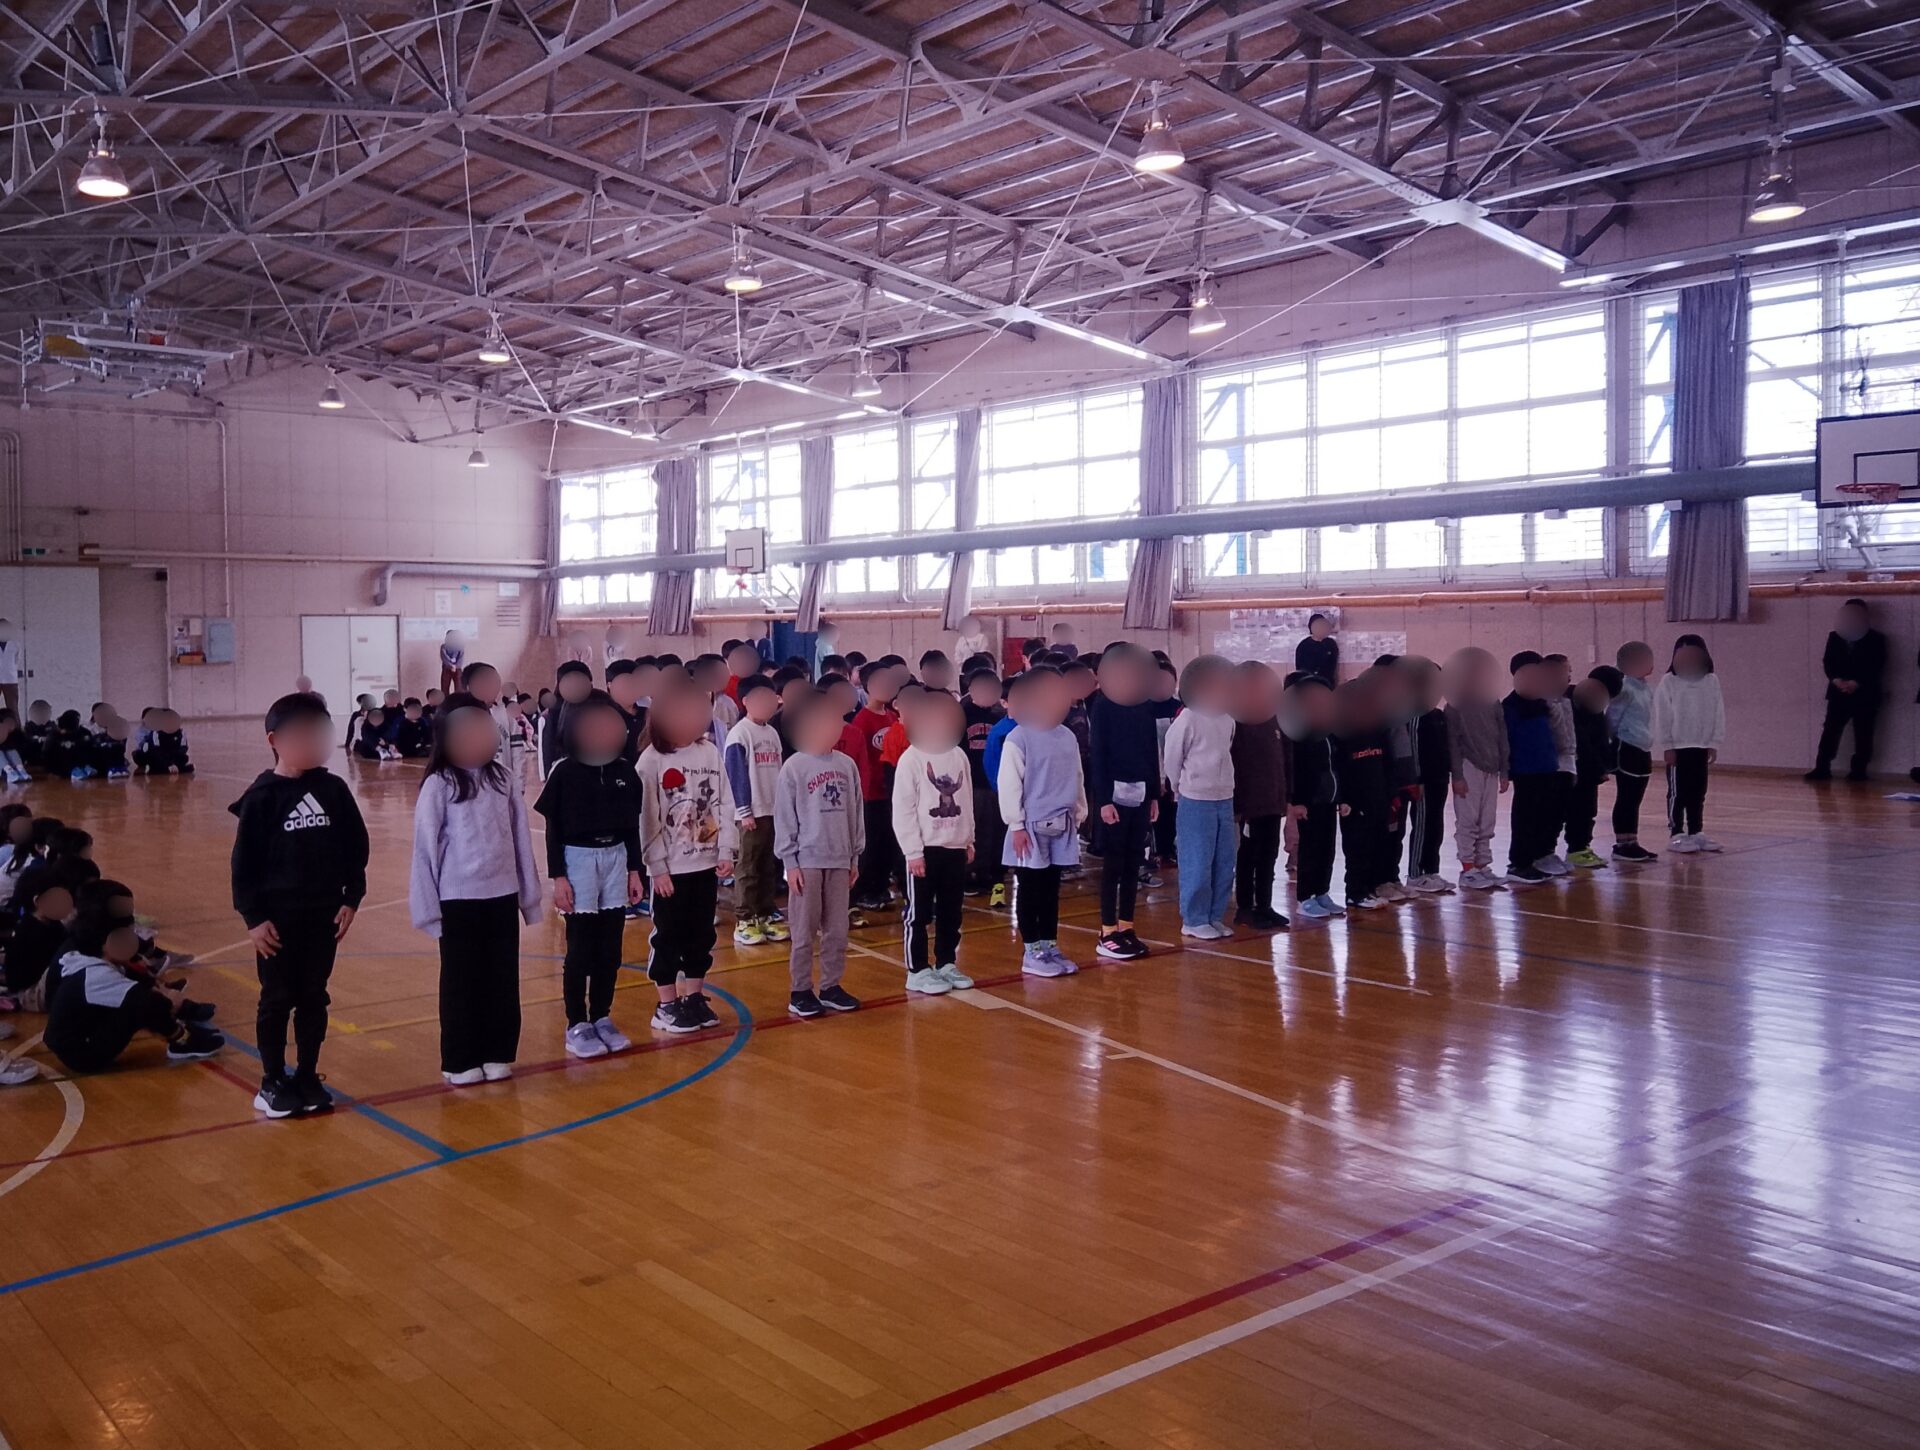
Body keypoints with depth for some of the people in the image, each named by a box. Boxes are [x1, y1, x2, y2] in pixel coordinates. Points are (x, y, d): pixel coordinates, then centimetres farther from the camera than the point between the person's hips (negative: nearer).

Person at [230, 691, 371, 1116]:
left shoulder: (334, 789, 1)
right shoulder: (262, 797, -9)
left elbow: (356, 847, 6)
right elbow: (244, 861, -7)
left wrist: (351, 898, 1)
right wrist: (253, 918, -10)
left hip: (323, 913, 3)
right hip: (277, 918, -3)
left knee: (314, 998, 11)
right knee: (278, 1000, 7)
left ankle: (307, 1077, 22)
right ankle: (272, 1082, 19)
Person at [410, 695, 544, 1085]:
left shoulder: (502, 779, 3)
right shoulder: (438, 786, -9)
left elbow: (520, 840, 6)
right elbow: (425, 848, -7)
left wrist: (530, 894, 8)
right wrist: (430, 907, -7)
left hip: (502, 897, 4)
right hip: (459, 900, -4)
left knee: (503, 979, 10)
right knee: (461, 983, 7)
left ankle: (498, 1054, 23)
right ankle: (460, 1061, 18)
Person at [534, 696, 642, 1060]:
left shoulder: (625, 773, 4)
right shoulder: (565, 772, -8)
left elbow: (632, 825, 10)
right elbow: (553, 829, -7)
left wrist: (634, 870, 8)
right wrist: (557, 877, -10)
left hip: (615, 858, 4)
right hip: (579, 859, -4)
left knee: (610, 947, 8)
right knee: (581, 948, 0)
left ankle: (602, 1018, 20)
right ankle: (577, 1025, 10)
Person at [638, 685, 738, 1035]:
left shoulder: (710, 751, 2)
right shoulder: (652, 760, -11)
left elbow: (725, 803, 5)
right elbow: (646, 818, -11)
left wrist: (726, 851, 1)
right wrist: (658, 868, -12)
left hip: (707, 862, 4)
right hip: (671, 867, -4)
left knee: (702, 934, 12)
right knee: (669, 936, 5)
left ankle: (694, 997, 25)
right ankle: (667, 1006, 15)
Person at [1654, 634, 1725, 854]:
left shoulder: (1711, 681, 2)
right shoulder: (1668, 682, -7)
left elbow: (1718, 714, 4)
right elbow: (1662, 716, -7)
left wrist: (1714, 743, 0)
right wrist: (1667, 745, -10)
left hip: (1701, 747, 4)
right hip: (1677, 747, -4)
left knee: (1698, 792, 11)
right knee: (1677, 792, 0)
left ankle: (1696, 832, 20)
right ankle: (1677, 834, 6)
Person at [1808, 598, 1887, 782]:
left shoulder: (1875, 639, 2)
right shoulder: (1834, 637, 13)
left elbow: (1876, 667, -6)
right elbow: (1827, 662, 5)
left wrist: (1856, 683, -18)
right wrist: (1836, 680, -14)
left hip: (1865, 694, -3)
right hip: (1839, 692, 3)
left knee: (1863, 734, -1)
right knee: (1830, 730, -3)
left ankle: (1859, 770, 4)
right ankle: (1822, 768, -3)